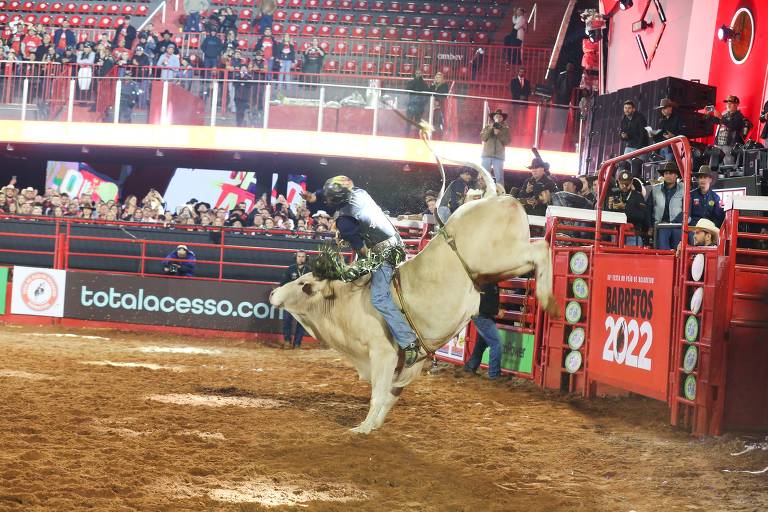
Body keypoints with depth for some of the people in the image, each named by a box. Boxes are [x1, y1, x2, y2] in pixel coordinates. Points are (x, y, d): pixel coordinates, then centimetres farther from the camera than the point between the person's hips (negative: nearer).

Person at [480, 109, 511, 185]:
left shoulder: (505, 128, 10)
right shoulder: (487, 126, 12)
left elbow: (507, 141, 0)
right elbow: (483, 138, 1)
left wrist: (499, 133, -11)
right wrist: (490, 129, -9)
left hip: (499, 155, -1)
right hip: (487, 154, 1)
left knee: (499, 177, -6)